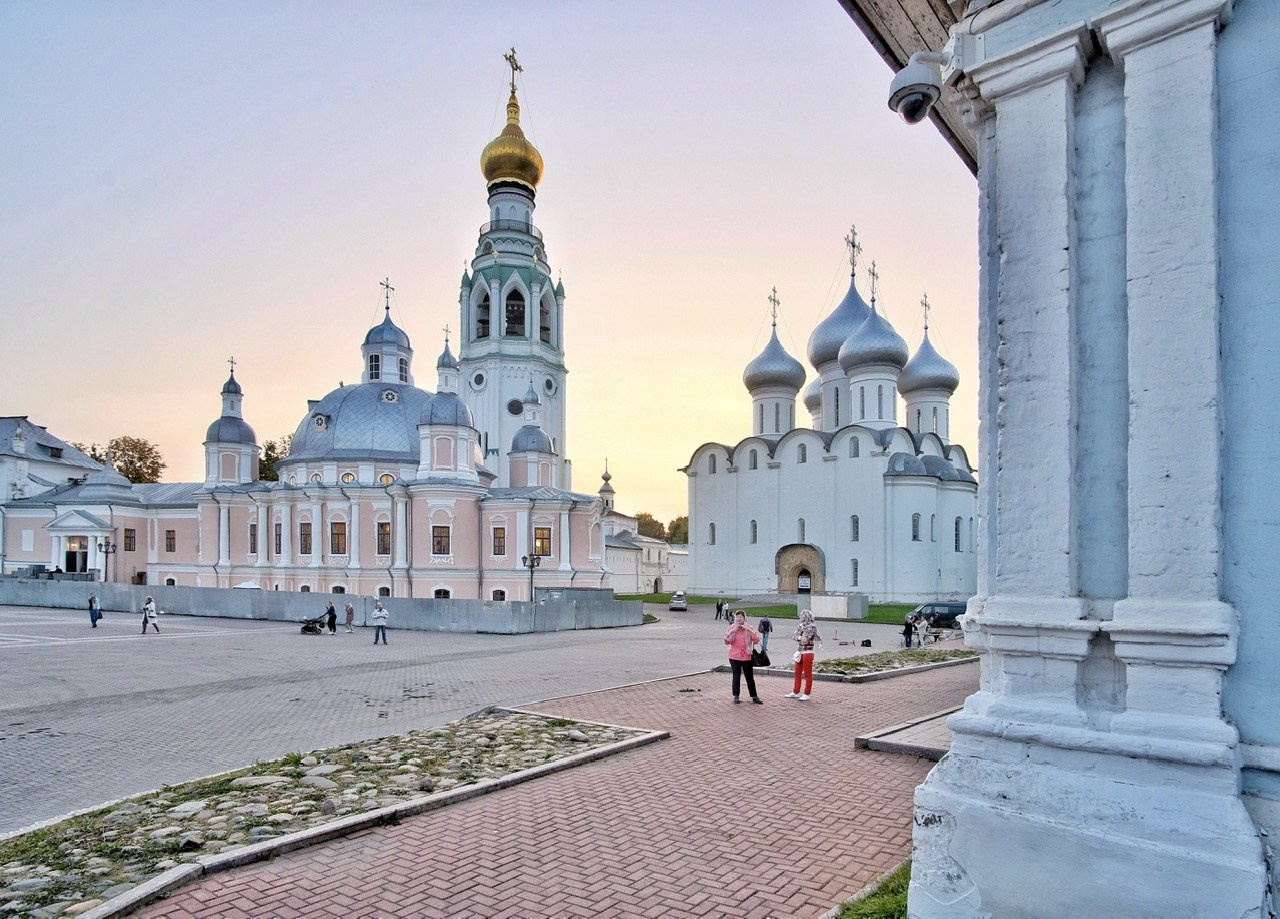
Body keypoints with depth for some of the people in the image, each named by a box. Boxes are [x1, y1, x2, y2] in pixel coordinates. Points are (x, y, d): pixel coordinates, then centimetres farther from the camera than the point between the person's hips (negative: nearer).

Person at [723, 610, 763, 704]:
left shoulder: (749, 628, 4)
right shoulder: (731, 628, 2)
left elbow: (757, 639, -5)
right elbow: (726, 641, -6)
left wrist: (749, 630, -17)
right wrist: (732, 631, -17)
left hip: (747, 657, 1)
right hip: (734, 657, -1)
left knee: (750, 677, 6)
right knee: (736, 676, 4)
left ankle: (754, 697, 14)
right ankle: (736, 697, 13)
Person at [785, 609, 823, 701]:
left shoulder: (812, 626, -8)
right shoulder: (801, 626, 9)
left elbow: (817, 637, -7)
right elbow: (793, 635, 3)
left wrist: (819, 644, -27)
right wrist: (799, 638, -18)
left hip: (808, 653, -7)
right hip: (799, 652, 7)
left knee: (807, 674, 1)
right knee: (797, 673, 15)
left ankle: (806, 694, 8)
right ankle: (795, 692, 26)